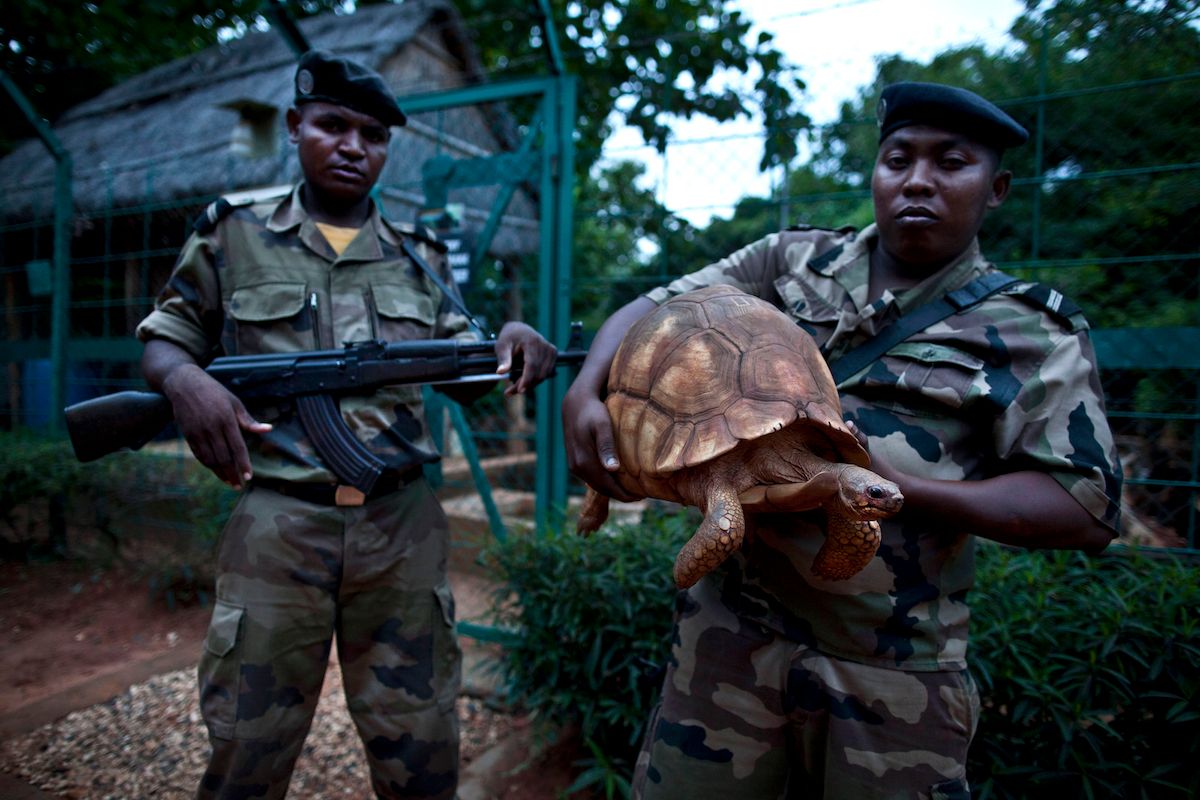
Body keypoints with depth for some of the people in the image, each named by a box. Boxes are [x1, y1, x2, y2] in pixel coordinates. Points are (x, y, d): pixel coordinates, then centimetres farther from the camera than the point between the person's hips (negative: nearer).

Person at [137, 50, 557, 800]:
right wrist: (184, 378, -13)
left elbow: (466, 377, 12)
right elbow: (165, 341, 11)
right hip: (279, 522, -1)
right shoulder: (233, 234, 5)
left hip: (402, 523, 2)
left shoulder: (417, 255, 9)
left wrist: (508, 344, -11)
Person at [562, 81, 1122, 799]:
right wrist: (586, 393, -14)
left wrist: (887, 485, -19)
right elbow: (656, 307, 7)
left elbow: (1086, 508, -6)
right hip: (734, 624, 2)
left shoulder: (1034, 333, 2)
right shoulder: (795, 260, 8)